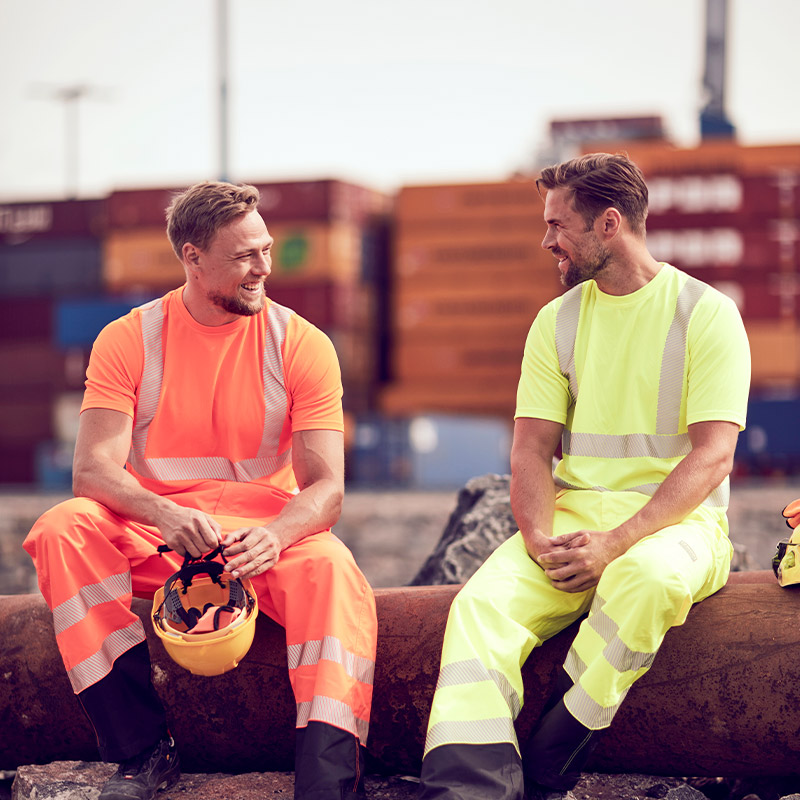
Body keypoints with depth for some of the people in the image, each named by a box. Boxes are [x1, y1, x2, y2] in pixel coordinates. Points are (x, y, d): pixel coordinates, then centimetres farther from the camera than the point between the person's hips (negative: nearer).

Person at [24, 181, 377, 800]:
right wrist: (164, 514, -34)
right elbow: (93, 469, -12)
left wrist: (273, 536, -31)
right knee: (62, 529, -28)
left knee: (332, 569, -33)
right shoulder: (128, 341, -1)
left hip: (266, 532, -1)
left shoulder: (302, 344, -2)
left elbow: (326, 487, -8)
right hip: (149, 539, 1)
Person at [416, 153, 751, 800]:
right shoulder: (557, 321, 14)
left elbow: (713, 457, -10)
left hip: (673, 519, -4)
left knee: (647, 577, -39)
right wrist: (539, 537, -13)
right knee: (485, 601, -26)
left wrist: (616, 542, -22)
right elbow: (532, 450, 9)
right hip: (572, 512, 4)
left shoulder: (706, 314, -2)